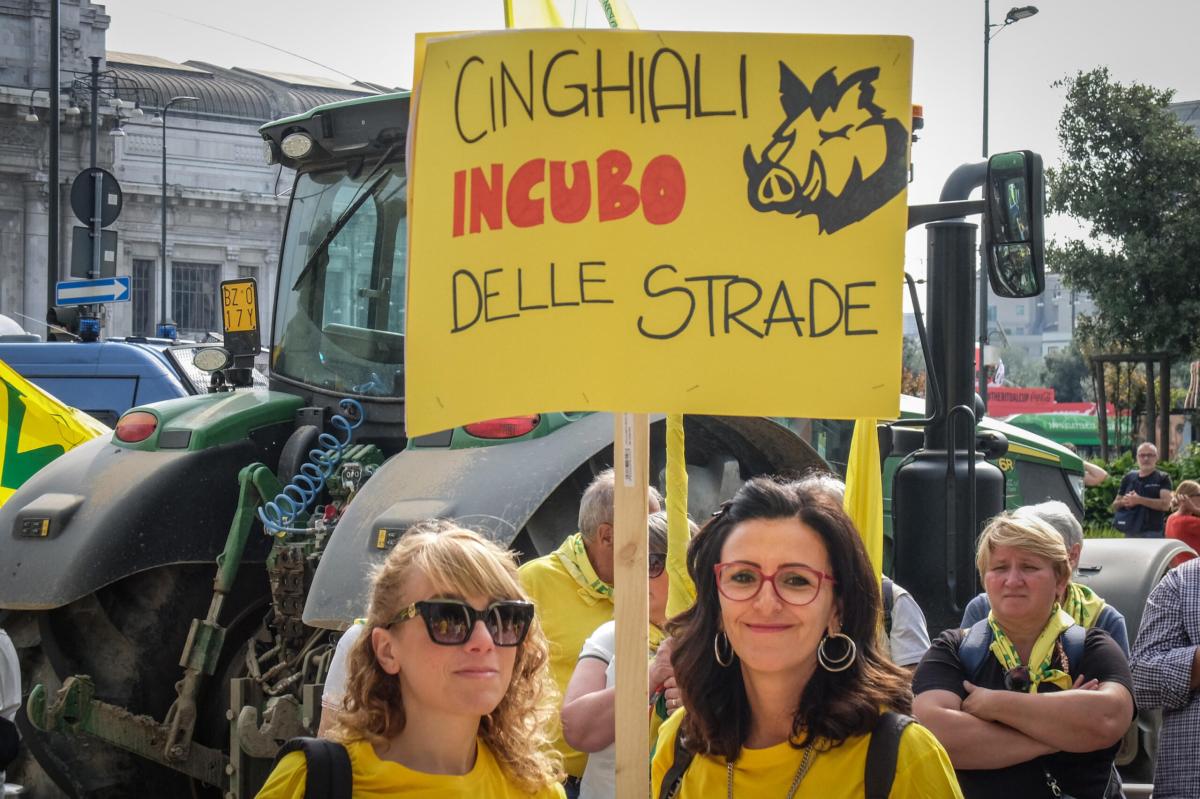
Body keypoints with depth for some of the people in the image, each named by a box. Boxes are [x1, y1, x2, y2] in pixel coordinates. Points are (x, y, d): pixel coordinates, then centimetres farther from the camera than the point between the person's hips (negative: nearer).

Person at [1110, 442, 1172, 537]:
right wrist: (1123, 502, -8)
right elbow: (1115, 506, 17)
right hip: (1130, 533, 5)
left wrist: (1139, 500, -19)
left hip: (1152, 534, -4)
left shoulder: (1162, 478, 0)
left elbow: (1166, 504, -14)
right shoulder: (1128, 478, 13)